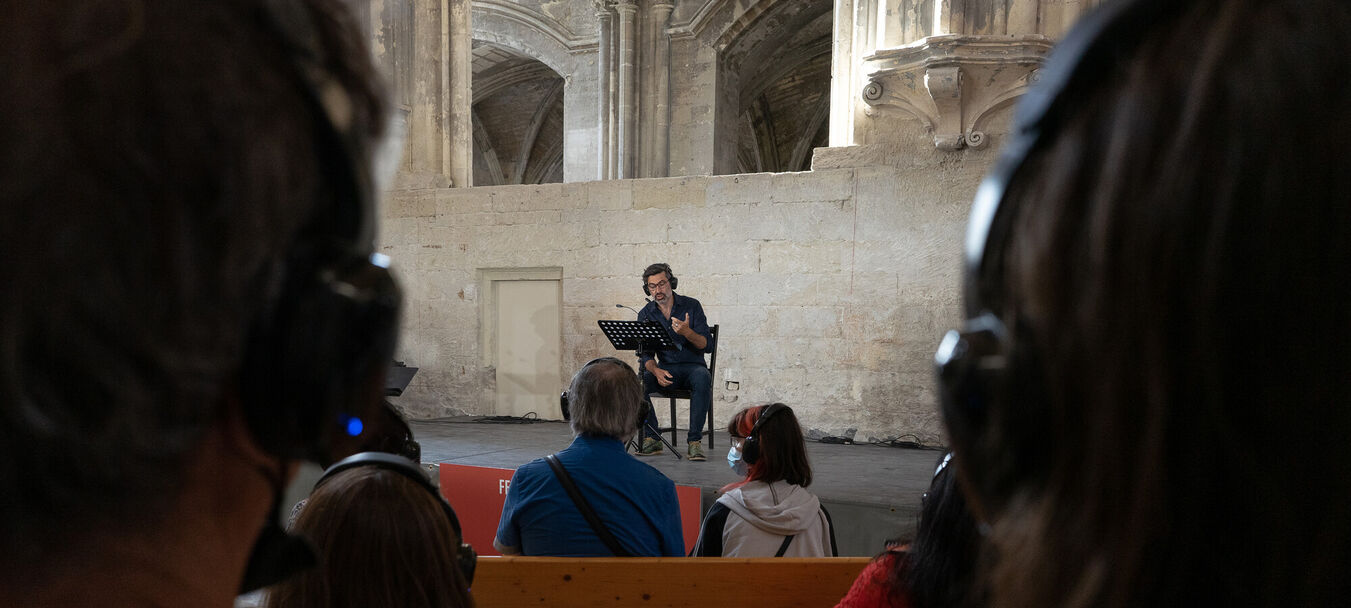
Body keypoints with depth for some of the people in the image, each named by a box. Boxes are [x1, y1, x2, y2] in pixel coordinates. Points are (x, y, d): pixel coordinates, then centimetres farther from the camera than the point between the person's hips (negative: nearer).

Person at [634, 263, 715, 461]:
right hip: (664, 368, 2)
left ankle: (695, 440, -32)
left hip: (692, 366, -2)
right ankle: (651, 439, -19)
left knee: (702, 378, -37)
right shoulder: (645, 314, 5)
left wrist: (687, 332, -30)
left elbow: (707, 345, -9)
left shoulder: (691, 306, -3)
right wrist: (656, 370, -23)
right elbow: (644, 354, 0)